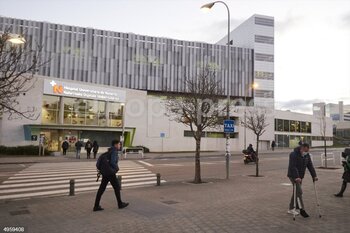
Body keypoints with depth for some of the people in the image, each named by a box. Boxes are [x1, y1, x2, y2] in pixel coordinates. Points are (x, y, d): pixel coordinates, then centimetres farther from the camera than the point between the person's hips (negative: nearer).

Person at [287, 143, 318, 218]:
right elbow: (293, 167, -27)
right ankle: (302, 210, -10)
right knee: (299, 192, -14)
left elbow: (310, 166, 4)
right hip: (293, 176, -7)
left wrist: (314, 176, -6)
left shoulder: (307, 155, 4)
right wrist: (296, 177, -35)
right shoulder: (293, 155, -19)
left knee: (296, 192, 10)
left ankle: (291, 209, 19)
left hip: (300, 176, 7)